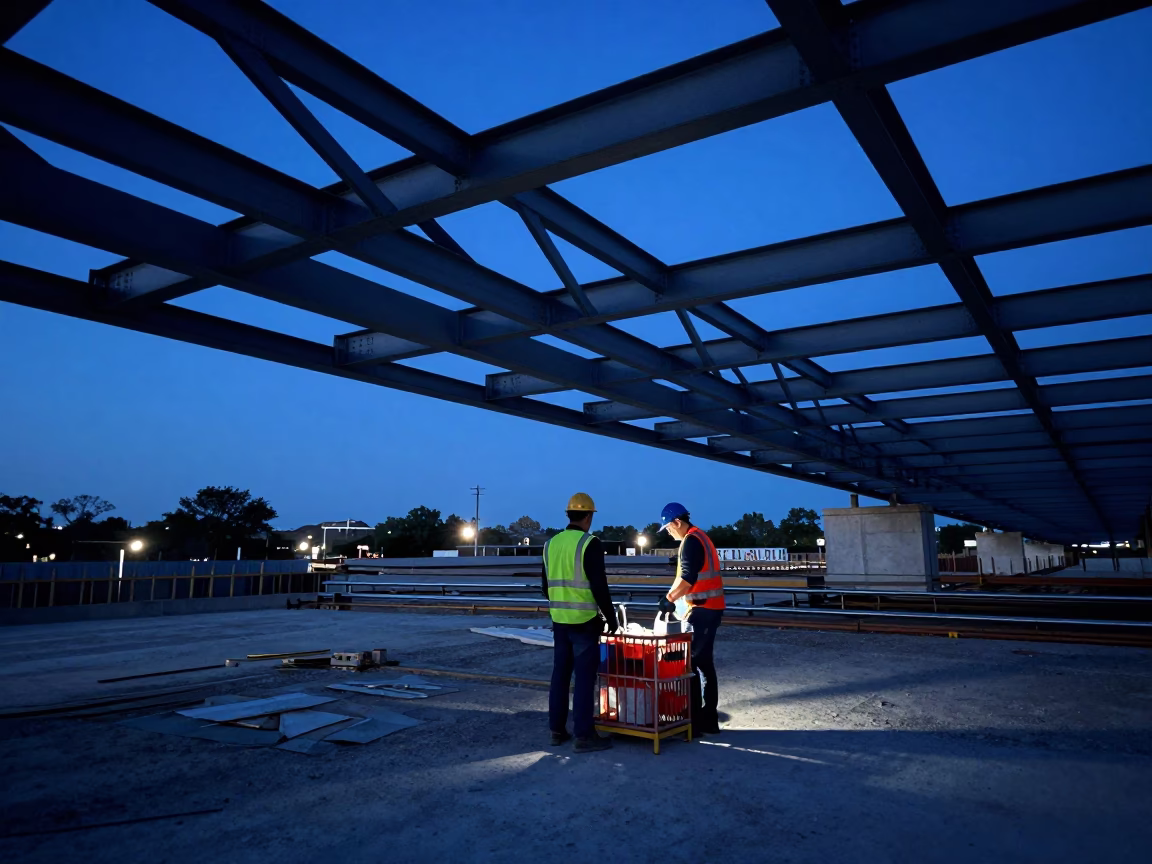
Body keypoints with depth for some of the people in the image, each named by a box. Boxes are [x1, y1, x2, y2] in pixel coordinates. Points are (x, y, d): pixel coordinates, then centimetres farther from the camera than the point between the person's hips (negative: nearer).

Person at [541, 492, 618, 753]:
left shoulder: (551, 544, 7)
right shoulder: (590, 544, -13)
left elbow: (545, 585, 13)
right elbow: (599, 585, -16)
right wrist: (610, 616, -6)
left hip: (559, 620, 6)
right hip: (584, 621, -6)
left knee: (560, 674, 13)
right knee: (585, 676, -1)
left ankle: (557, 730, 19)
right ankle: (584, 735, 2)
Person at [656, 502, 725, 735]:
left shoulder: (691, 541, -14)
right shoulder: (700, 538, 17)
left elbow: (687, 577, -23)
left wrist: (669, 598, -15)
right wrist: (675, 598, 16)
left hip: (701, 609, -10)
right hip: (711, 608, 10)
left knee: (689, 663, -6)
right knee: (704, 662, 12)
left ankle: (695, 721, -3)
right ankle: (708, 719, 18)